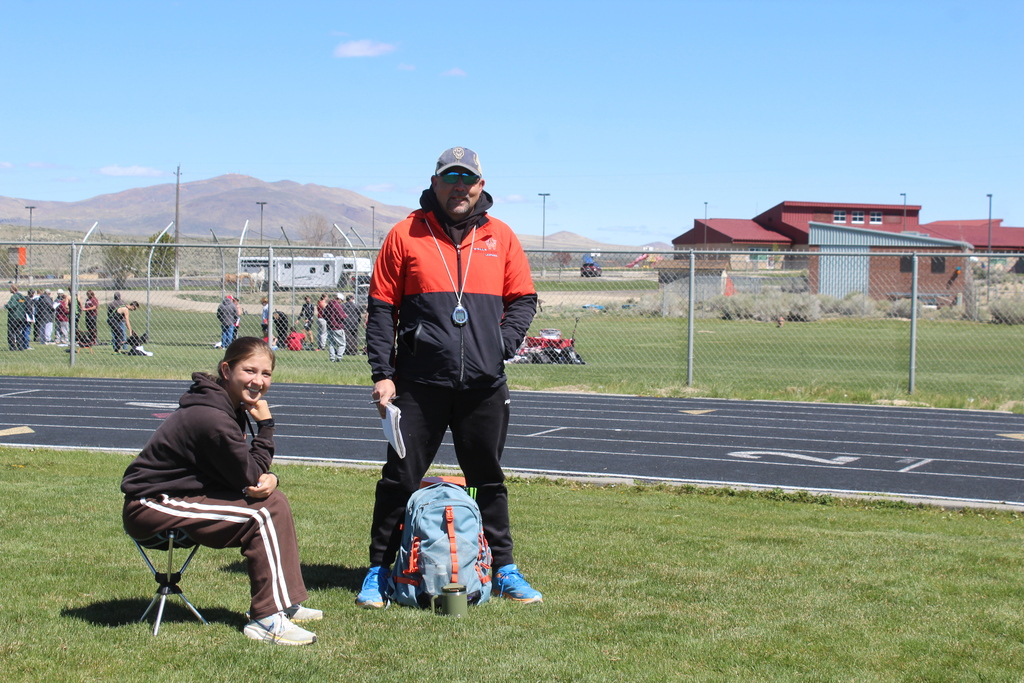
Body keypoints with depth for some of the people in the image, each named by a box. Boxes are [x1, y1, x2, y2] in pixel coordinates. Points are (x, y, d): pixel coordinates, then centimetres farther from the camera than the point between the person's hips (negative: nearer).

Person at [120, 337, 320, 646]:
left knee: (274, 499, 3)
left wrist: (269, 478, -13)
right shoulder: (211, 418, -26)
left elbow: (248, 470, 9)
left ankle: (285, 603, 10)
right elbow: (249, 476, -17)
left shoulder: (231, 405, 5)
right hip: (152, 506, -10)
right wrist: (266, 425, -13)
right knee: (263, 512, -17)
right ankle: (267, 619, -13)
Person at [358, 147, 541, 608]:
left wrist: (503, 344, -3)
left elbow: (523, 299, 14)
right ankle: (379, 572, 14)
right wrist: (382, 374, -4)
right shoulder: (406, 234, 2)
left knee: (489, 479, 12)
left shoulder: (500, 237, 9)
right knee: (400, 478, 2)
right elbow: (381, 309, 2)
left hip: (484, 385, 2)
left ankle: (504, 570, 23)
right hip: (420, 384, -2)